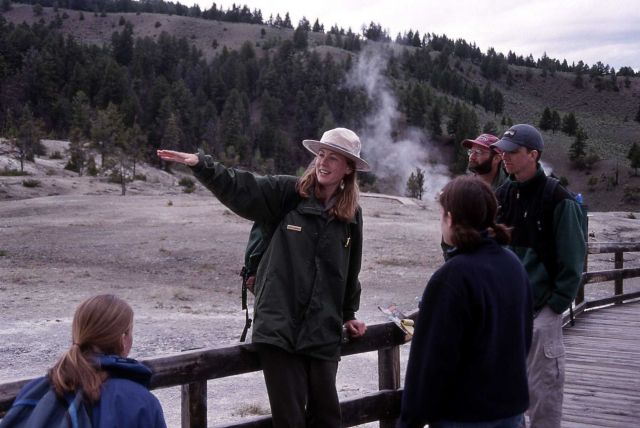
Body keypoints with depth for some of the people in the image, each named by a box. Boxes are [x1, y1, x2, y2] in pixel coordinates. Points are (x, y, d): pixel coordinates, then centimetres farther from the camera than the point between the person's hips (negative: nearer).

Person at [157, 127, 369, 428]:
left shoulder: (352, 214, 7)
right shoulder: (287, 194, -1)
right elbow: (237, 188, -10)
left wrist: (348, 314, 24)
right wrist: (201, 164, -25)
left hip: (323, 332, 3)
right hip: (279, 326, -3)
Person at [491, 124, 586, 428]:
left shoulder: (557, 199, -10)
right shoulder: (502, 195, 8)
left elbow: (572, 258, -9)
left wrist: (557, 304, -12)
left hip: (541, 309, -6)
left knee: (543, 387, -1)